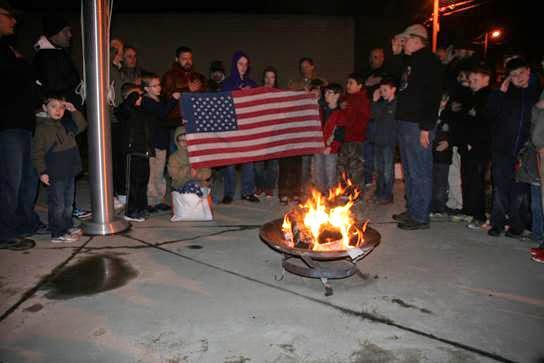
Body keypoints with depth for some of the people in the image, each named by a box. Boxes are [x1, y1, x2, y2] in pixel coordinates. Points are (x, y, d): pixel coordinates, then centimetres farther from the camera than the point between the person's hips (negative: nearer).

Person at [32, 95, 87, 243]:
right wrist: (42, 171, -16)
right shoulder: (42, 128, -12)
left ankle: (68, 227, 31)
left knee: (68, 203, 18)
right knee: (57, 205, -1)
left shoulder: (66, 124, 9)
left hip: (70, 172, 7)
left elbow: (82, 126, 12)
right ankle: (58, 233, 6)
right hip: (54, 174, -7)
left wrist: (74, 111, -1)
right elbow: (37, 152, -12)